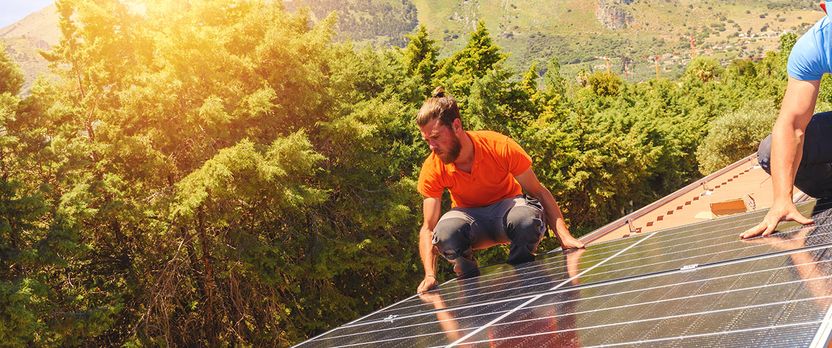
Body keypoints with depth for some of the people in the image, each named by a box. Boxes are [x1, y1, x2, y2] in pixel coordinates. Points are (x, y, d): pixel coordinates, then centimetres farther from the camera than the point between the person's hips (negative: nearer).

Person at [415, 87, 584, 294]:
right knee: (445, 232, -36)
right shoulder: (433, 169, -20)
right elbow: (428, 228, -17)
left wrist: (564, 236, -27)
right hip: (469, 217, 1)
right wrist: (430, 275, -32)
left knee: (528, 219, -38)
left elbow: (539, 192, -16)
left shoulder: (500, 147, -24)